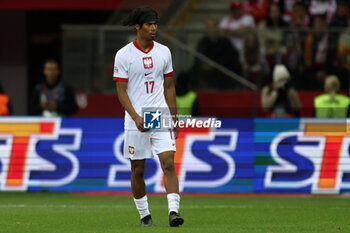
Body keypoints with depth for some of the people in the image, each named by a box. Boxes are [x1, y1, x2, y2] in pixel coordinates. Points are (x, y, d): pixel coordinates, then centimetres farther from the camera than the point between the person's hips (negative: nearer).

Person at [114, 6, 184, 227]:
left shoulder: (164, 52, 7)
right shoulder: (124, 55, -5)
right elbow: (121, 91, -7)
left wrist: (174, 117, 12)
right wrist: (136, 117, -18)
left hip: (161, 117, 2)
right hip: (135, 120, -2)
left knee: (168, 163, -12)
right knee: (138, 169, 5)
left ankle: (174, 211, -19)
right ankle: (144, 214, 20)